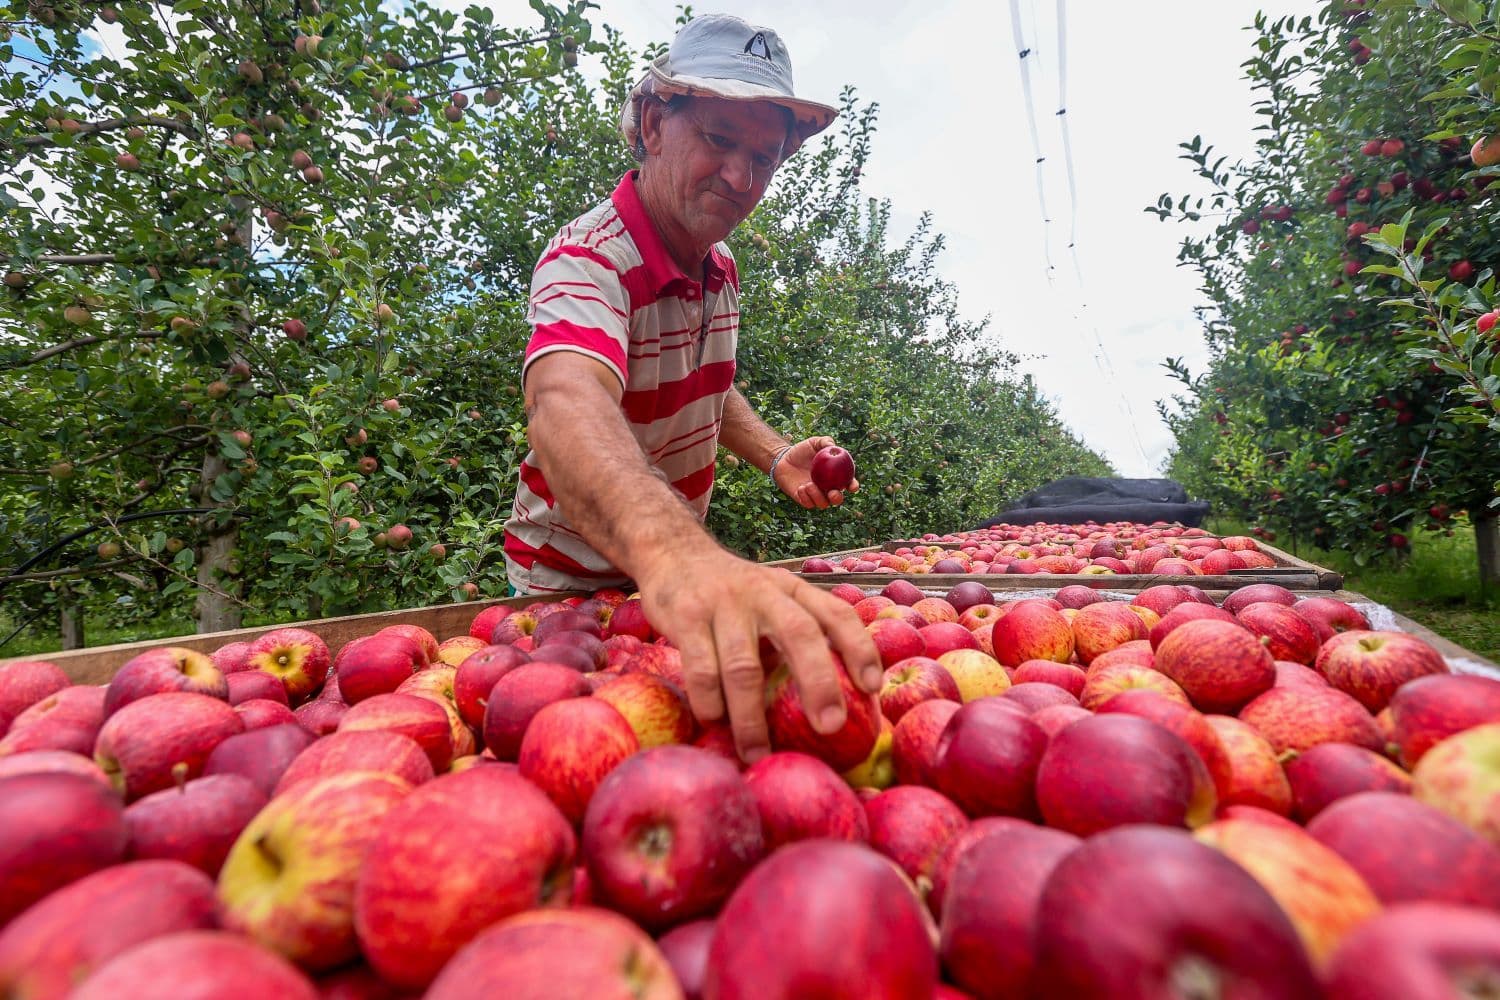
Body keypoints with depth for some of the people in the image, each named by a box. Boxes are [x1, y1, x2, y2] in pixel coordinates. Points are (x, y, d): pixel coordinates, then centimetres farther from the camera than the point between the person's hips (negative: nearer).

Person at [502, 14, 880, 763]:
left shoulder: (721, 269, 1)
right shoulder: (589, 259, -25)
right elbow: (567, 407, -46)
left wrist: (775, 457, -3)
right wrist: (671, 549, -67)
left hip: (684, 565, 7)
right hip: (572, 581, -6)